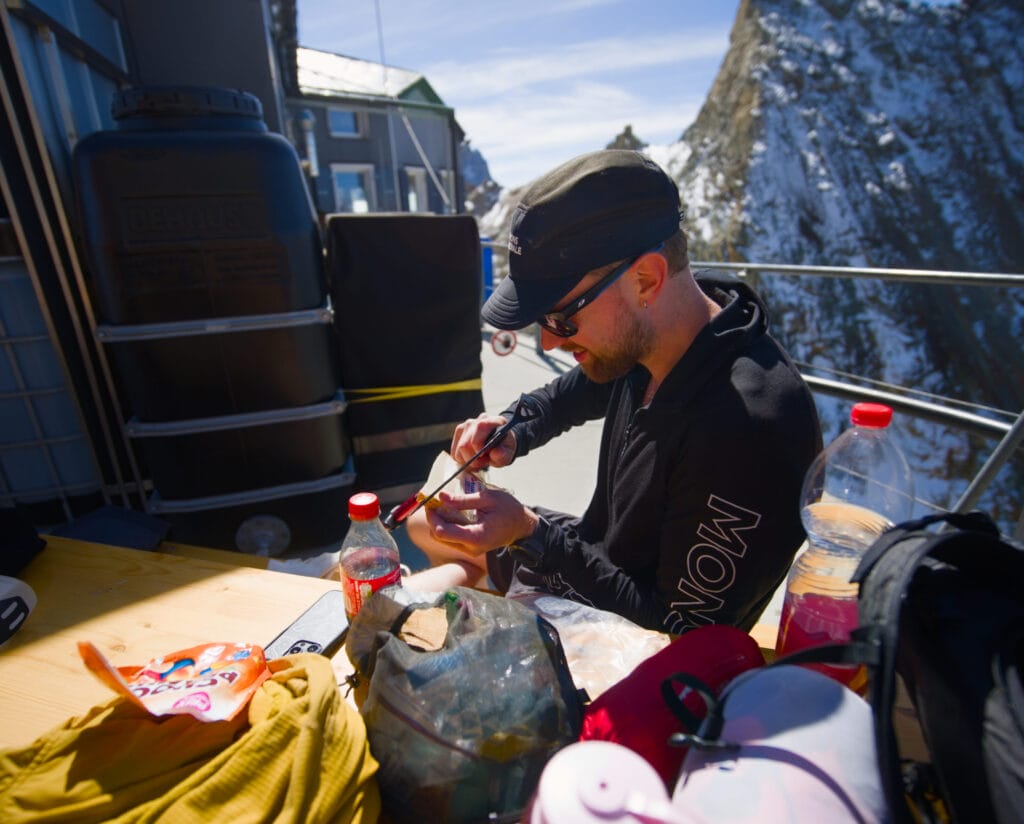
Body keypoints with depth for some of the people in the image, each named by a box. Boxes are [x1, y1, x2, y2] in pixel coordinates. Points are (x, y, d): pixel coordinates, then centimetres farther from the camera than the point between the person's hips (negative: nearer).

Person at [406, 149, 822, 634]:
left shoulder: (748, 428, -37)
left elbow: (681, 630, -26)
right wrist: (515, 431, -8)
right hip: (595, 552, 7)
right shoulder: (639, 338, -13)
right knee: (423, 523, 18)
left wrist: (530, 533, -28)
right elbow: (577, 388, 11)